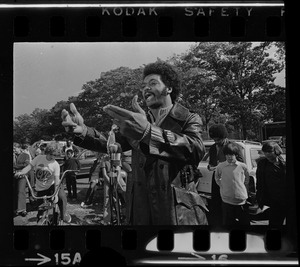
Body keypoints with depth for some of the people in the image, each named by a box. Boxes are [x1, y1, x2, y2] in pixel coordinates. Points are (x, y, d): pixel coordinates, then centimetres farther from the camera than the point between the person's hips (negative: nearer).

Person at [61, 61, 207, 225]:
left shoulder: (189, 119, -3)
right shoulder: (138, 122, 15)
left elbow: (196, 151, -24)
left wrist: (149, 132, -38)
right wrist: (82, 130, -19)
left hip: (178, 214, -4)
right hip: (141, 213, 5)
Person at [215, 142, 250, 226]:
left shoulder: (242, 166, -2)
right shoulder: (220, 166, -2)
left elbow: (246, 180, 12)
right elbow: (217, 178, 15)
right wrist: (223, 186, 5)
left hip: (241, 200, 0)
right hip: (227, 200, 0)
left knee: (244, 222, 9)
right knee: (227, 222, 8)